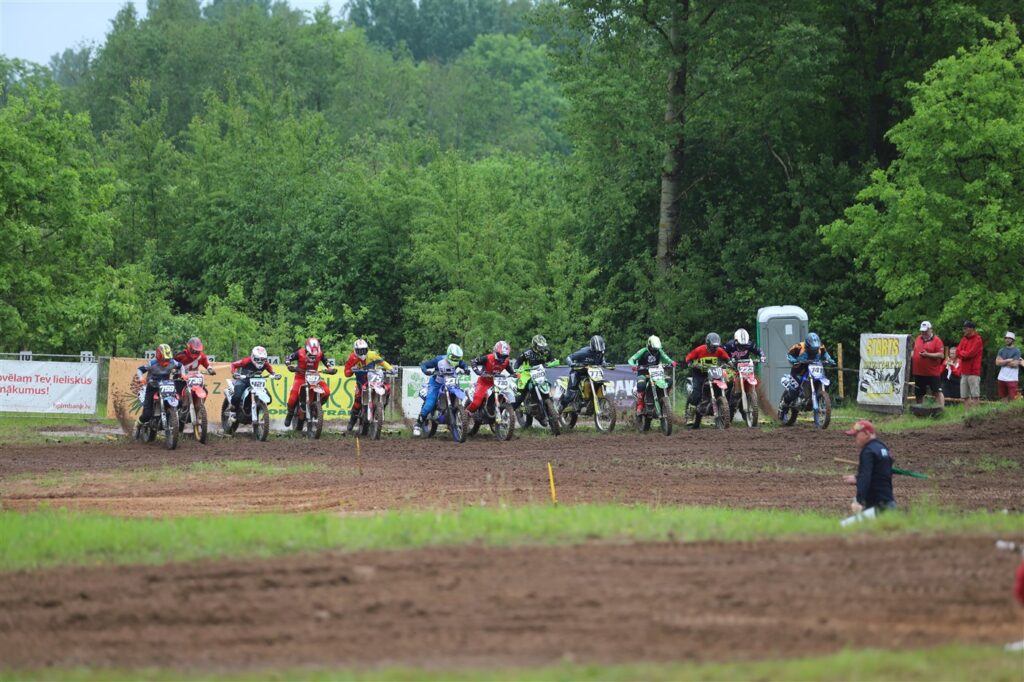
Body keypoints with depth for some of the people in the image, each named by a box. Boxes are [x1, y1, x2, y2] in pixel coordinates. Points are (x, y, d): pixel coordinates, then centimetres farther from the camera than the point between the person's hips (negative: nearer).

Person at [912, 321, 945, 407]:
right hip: (919, 372, 6)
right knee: (919, 394, 15)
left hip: (933, 373, -6)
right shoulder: (918, 339, 13)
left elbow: (941, 355, -13)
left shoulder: (936, 340, -6)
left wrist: (928, 354, -20)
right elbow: (914, 351, 27)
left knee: (937, 392, -10)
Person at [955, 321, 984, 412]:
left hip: (973, 372, -8)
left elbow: (970, 353, -15)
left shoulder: (977, 340, -7)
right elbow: (958, 352, 7)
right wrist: (965, 354, -9)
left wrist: (961, 353, 1)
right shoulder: (963, 339, 15)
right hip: (964, 372, 8)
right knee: (965, 396, 8)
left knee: (975, 396, -8)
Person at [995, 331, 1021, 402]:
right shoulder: (1001, 350, 13)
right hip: (1001, 378, 5)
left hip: (1012, 379, -5)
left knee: (1013, 399, -11)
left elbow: (1015, 364, -13)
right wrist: (1009, 360, -8)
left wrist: (1003, 362, -4)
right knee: (1003, 399, 9)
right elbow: (997, 362, 0)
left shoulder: (1016, 351, -2)